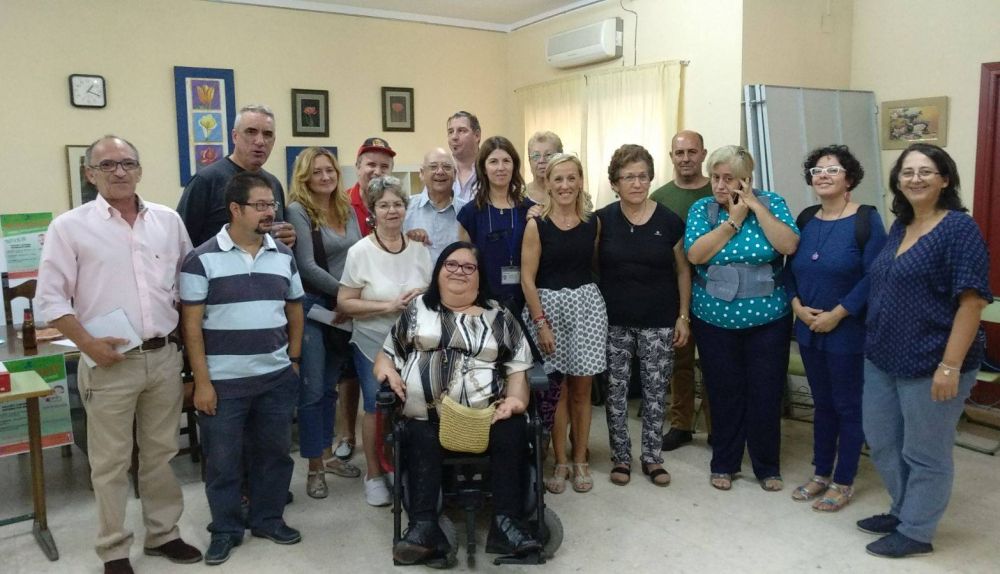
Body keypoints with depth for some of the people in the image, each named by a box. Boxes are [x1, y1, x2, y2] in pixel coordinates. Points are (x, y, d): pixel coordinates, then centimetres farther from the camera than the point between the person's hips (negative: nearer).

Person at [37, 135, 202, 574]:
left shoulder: (168, 220, 6)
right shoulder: (70, 226, -4)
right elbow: (49, 298, -5)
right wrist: (88, 344, -14)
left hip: (165, 356, 3)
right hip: (109, 362, -3)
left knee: (161, 453, 15)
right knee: (111, 462, 6)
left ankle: (163, 533, 30)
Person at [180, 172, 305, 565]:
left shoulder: (284, 256, 6)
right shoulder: (202, 259, -8)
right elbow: (191, 324, -8)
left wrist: (293, 361, 9)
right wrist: (202, 381, -10)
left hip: (277, 378, 4)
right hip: (224, 381, -4)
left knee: (274, 452, 14)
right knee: (222, 459, 9)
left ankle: (268, 519, 32)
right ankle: (225, 530, 26)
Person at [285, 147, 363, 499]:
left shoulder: (347, 210, 9)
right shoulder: (297, 211, -9)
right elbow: (307, 266, -14)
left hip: (345, 310, 6)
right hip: (313, 309, -6)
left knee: (330, 386, 16)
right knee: (312, 390, 2)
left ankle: (327, 454, 28)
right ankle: (314, 467, 13)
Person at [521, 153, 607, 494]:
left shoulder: (593, 223, 4)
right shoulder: (537, 225, -5)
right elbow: (527, 279, -7)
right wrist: (541, 323, -11)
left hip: (587, 304, 2)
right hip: (548, 305, -2)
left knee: (581, 389, 8)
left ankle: (580, 460, 21)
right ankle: (560, 462, 18)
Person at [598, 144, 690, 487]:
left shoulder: (669, 221, -1)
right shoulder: (602, 220, -1)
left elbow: (683, 270, 6)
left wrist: (684, 316, 2)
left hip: (659, 323, 0)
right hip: (614, 322, 0)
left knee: (656, 392, 7)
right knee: (616, 391, 6)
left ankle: (652, 457, 23)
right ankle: (621, 457, 22)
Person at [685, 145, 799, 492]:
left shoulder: (771, 203, -1)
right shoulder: (702, 209, 0)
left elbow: (789, 246, -16)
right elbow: (695, 254, -15)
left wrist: (756, 206, -16)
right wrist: (734, 219, -14)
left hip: (767, 318, 0)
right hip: (715, 320, 1)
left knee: (766, 395, 5)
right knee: (724, 393, 9)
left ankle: (767, 467, 24)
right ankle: (724, 464, 26)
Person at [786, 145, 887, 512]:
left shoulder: (866, 219, -10)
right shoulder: (806, 219, 7)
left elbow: (873, 276, -16)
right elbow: (791, 269, 9)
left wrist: (837, 314, -18)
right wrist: (797, 305, -7)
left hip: (848, 332, -5)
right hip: (808, 330, 5)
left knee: (848, 407, 6)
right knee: (822, 404, 16)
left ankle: (844, 482, 20)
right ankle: (821, 474, 29)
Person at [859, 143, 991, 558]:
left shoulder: (959, 228, -13)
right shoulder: (900, 226, 10)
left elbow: (972, 300, -18)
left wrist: (950, 365, -22)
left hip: (929, 364, -8)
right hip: (883, 359, 8)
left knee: (925, 453, 9)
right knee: (882, 442, 18)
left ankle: (916, 532, 26)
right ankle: (904, 511, 39)